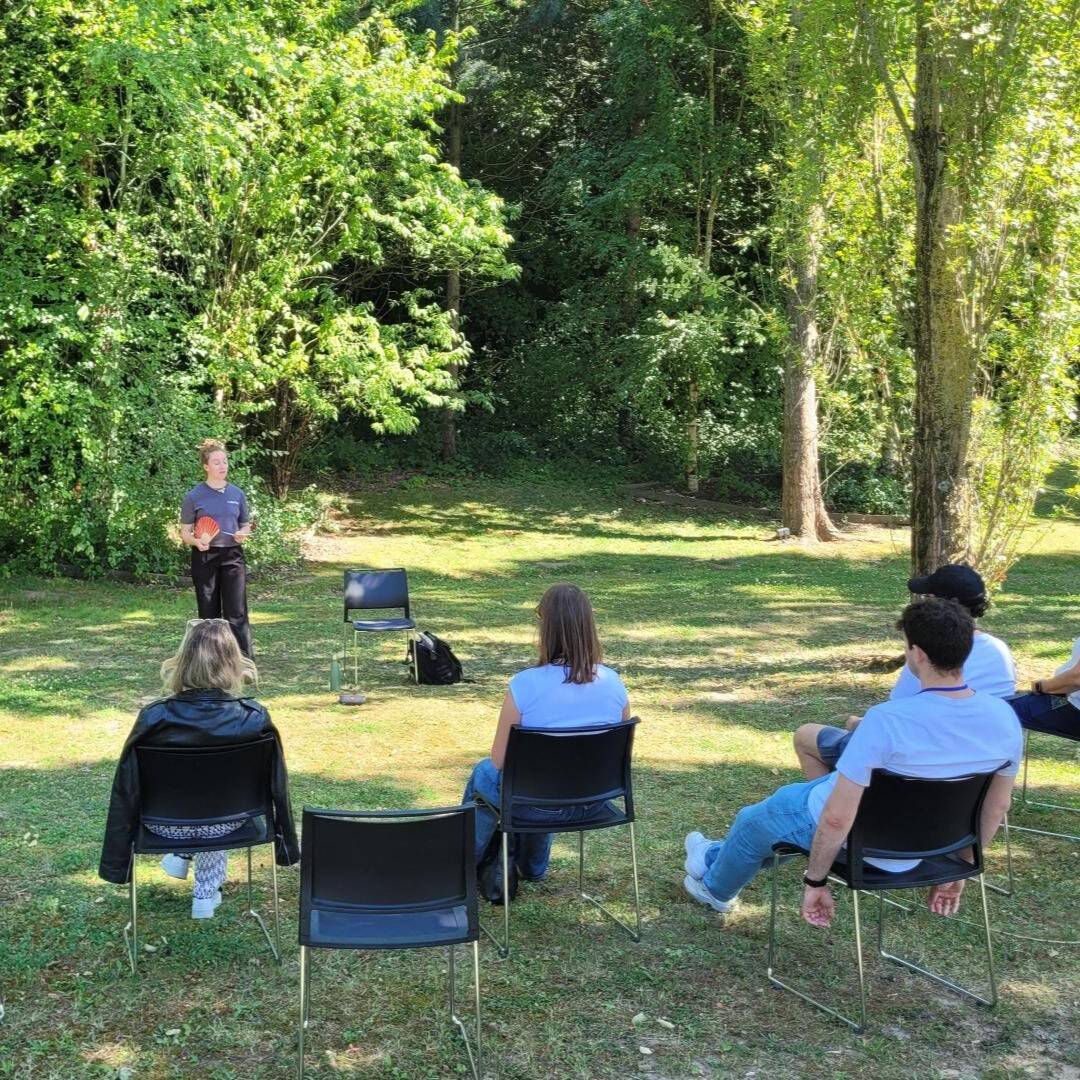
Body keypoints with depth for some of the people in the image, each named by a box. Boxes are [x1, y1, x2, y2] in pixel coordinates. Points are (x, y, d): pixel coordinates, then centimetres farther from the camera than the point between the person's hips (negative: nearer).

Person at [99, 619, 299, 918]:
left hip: (168, 825, 0)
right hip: (228, 826, 0)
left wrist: (116, 865, 3)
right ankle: (207, 893, 41)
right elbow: (276, 783, -9)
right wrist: (286, 846, 10)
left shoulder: (154, 718, -23)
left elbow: (127, 789, -13)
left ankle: (180, 855, 36)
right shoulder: (255, 718, -22)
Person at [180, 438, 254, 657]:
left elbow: (246, 525, 15)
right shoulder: (194, 496, -2)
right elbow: (185, 532, 1)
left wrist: (242, 534, -8)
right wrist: (196, 541, -20)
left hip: (232, 557, 1)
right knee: (209, 614, 8)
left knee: (237, 613, -7)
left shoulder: (237, 493, 6)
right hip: (205, 558, -1)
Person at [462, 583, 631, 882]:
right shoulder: (613, 682, -11)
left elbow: (500, 760, -15)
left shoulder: (525, 684, -24)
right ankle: (533, 867, 54)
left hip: (537, 806, -4)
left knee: (484, 774, 29)